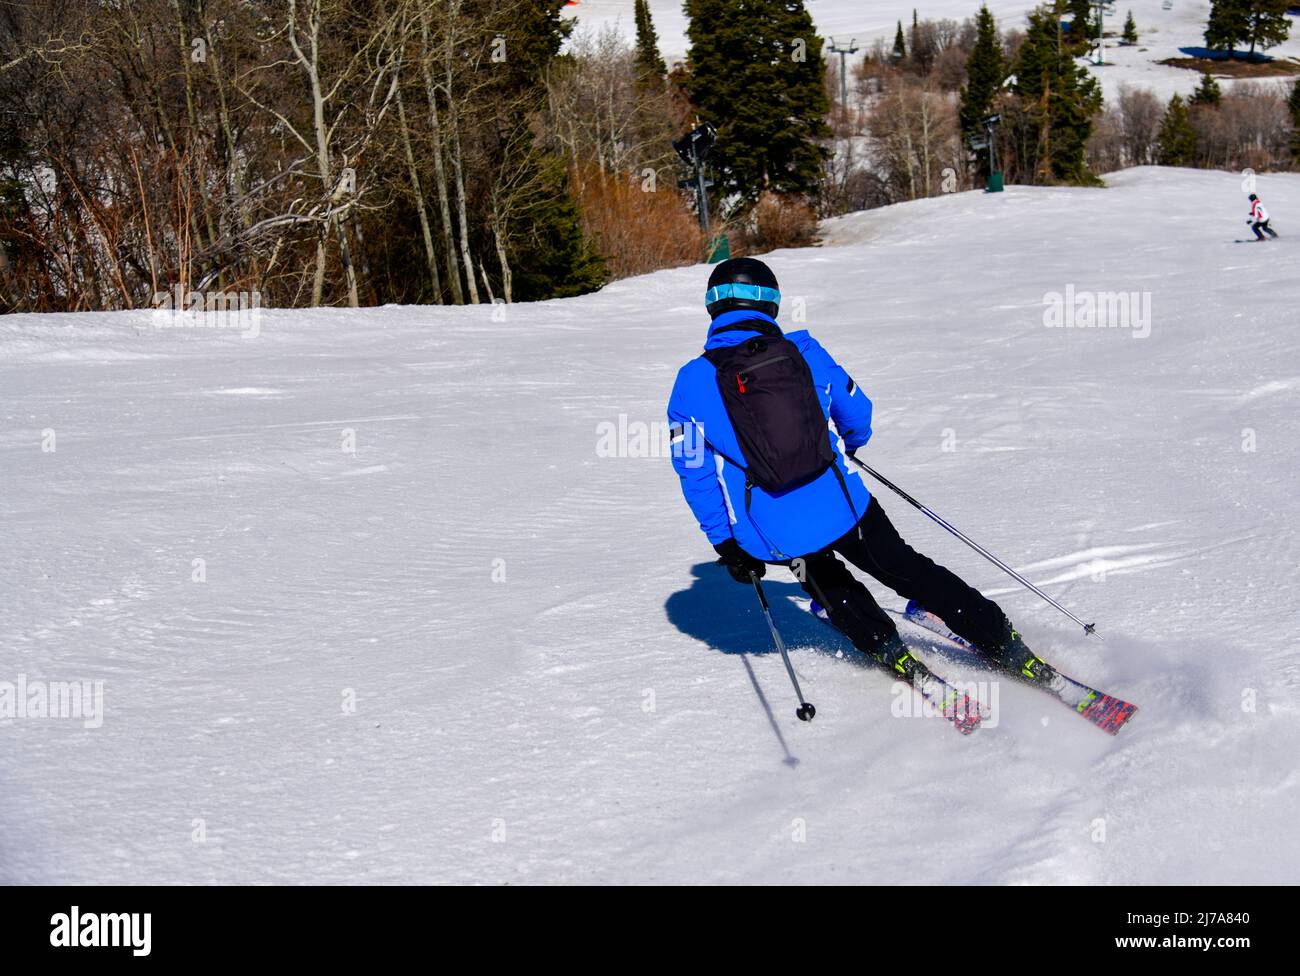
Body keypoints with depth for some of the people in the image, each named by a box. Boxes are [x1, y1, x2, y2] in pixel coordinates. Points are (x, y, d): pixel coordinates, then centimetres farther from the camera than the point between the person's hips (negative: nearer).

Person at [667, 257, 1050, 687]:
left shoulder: (693, 381, -4)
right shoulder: (803, 348, 0)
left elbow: (695, 473, -1)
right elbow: (857, 414, 12)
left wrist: (726, 544, 10)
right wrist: (849, 445, 36)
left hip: (775, 535, -1)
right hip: (843, 506, 1)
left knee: (824, 579, 33)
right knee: (907, 569, 22)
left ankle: (890, 650, 30)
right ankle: (1008, 650, 24)